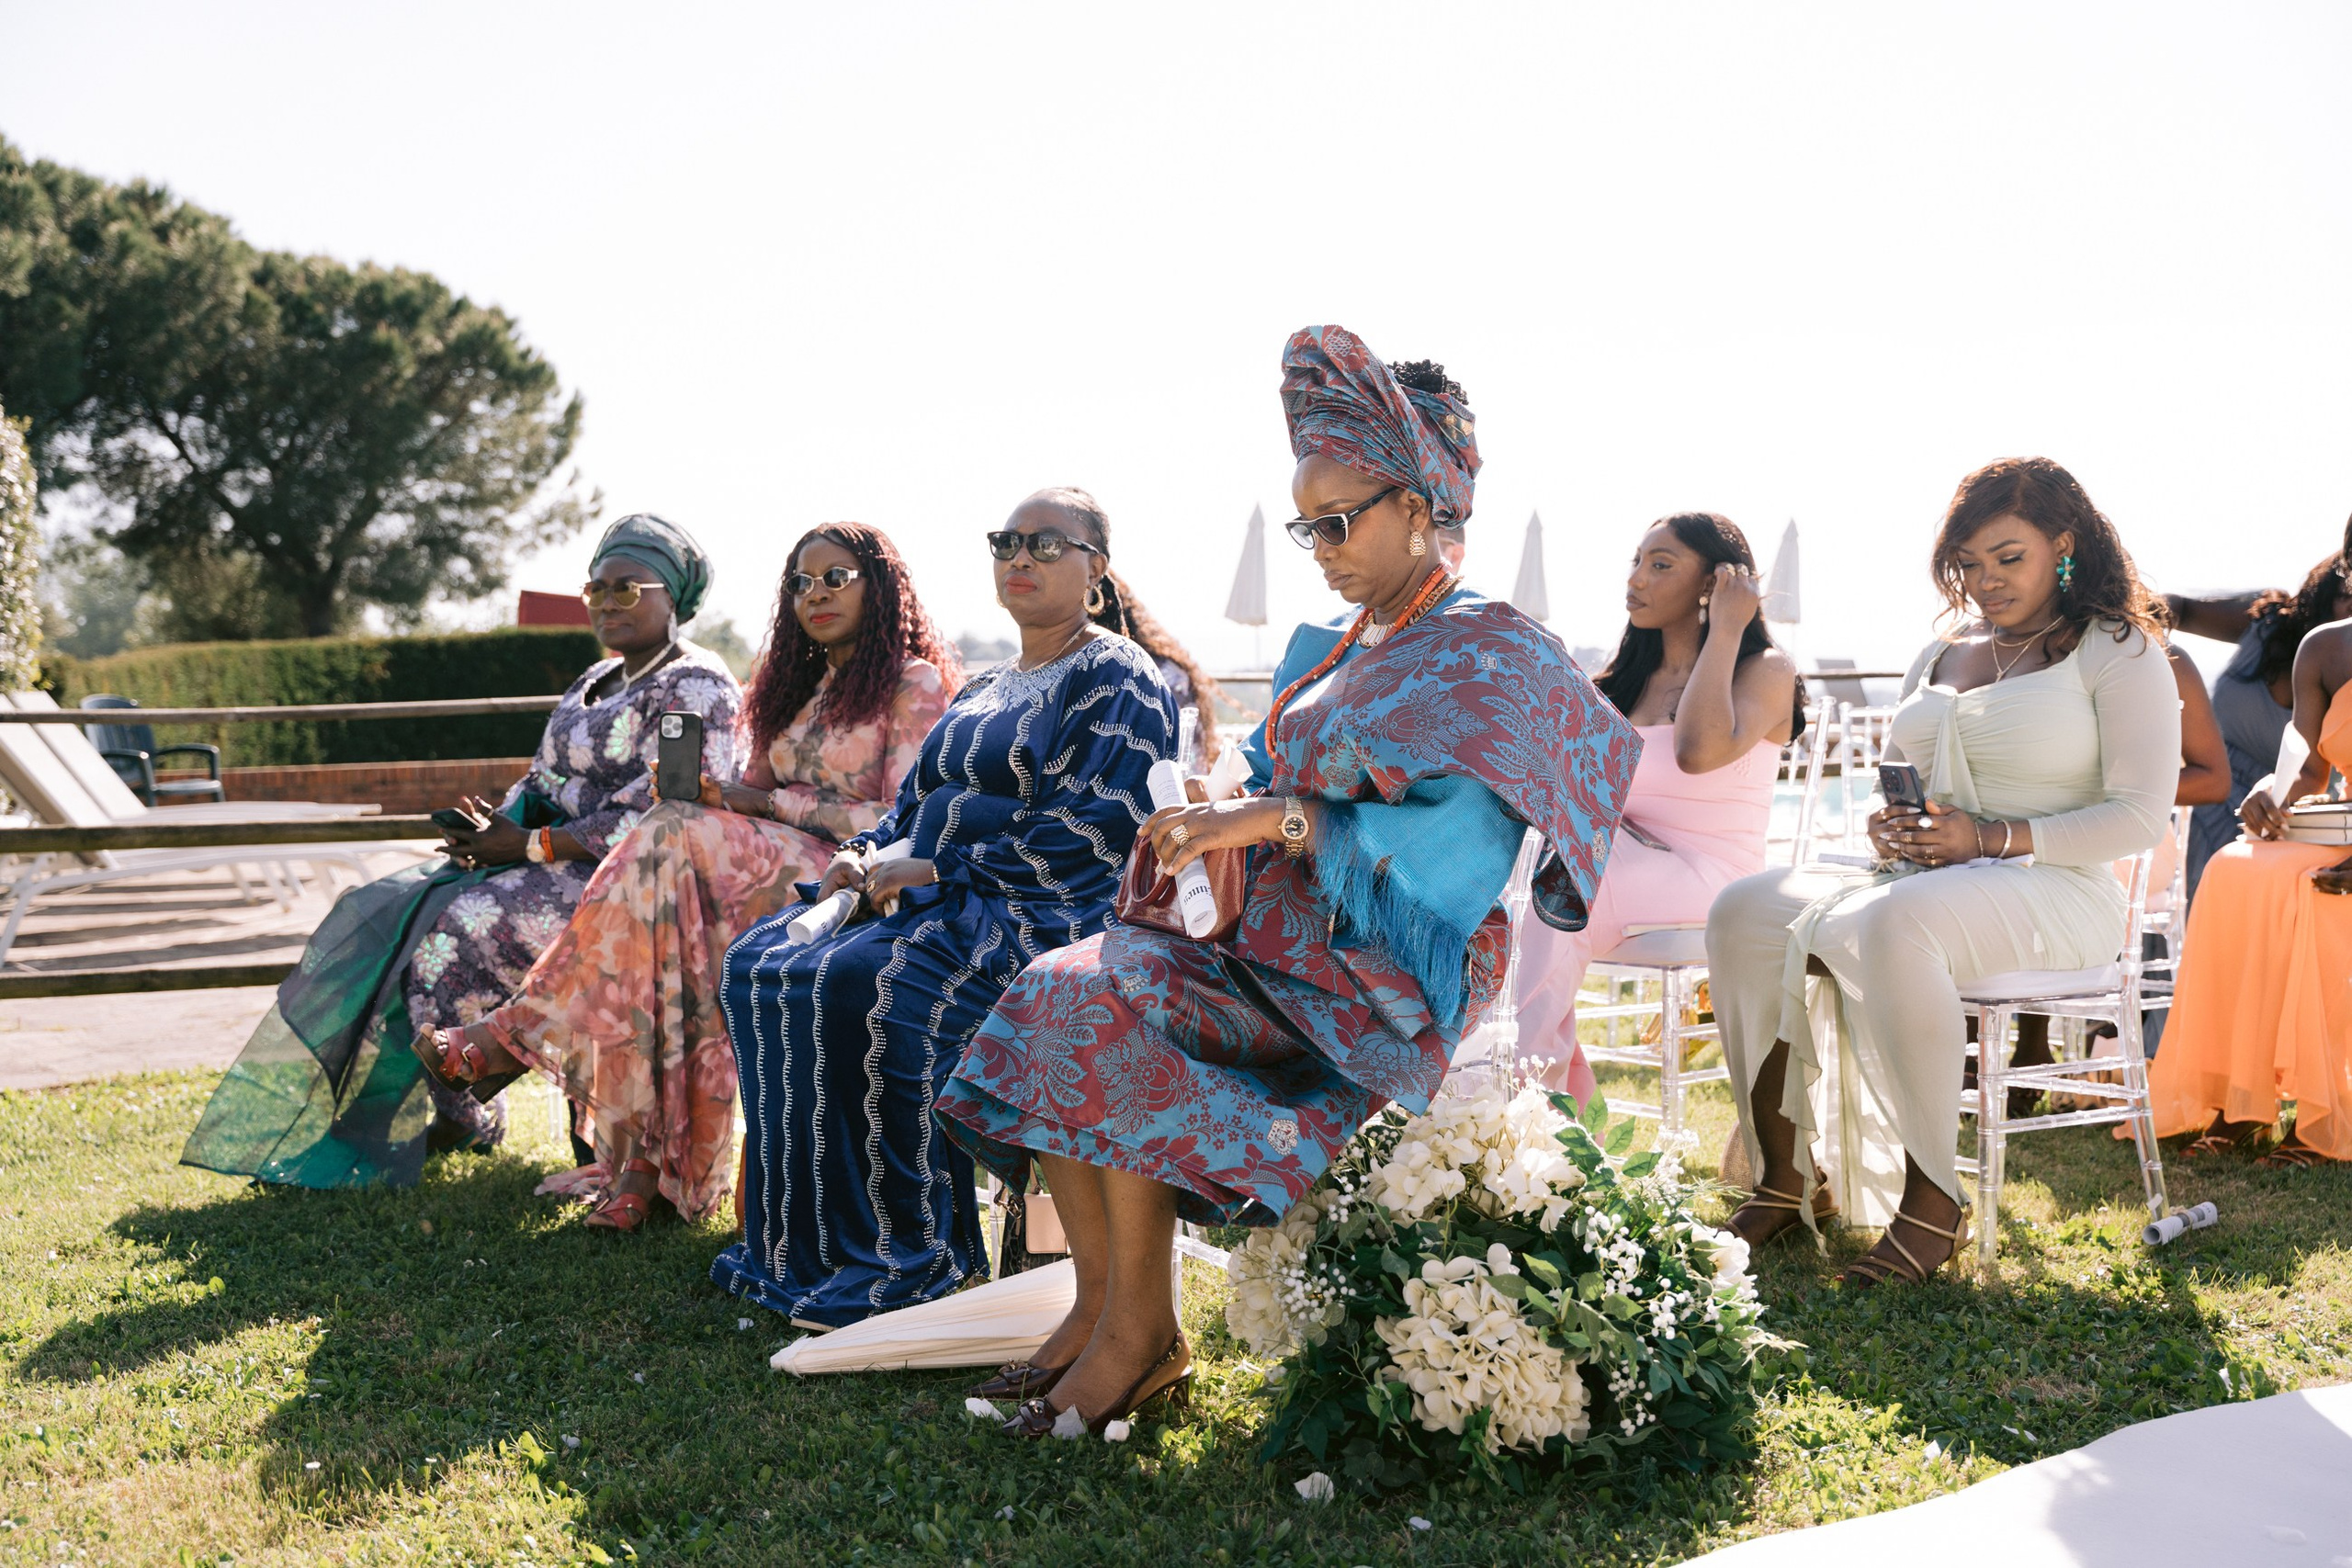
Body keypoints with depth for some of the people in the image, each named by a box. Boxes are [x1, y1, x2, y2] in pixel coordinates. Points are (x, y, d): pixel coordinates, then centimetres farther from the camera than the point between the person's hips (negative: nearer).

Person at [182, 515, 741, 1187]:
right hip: (556, 863, 9)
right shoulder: (596, 680, 19)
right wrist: (493, 827, -3)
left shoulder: (695, 688, -11)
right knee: (389, 913, -4)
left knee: (459, 927, -24)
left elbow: (656, 821, -20)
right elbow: (541, 783, 20)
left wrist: (530, 845, -17)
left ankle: (466, 1116, -7)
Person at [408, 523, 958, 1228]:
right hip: (775, 865, 6)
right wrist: (700, 793, -7)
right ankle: (642, 1159, -27)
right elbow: (753, 792, 16)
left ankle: (521, 1029, -19)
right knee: (664, 882, -26)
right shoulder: (799, 683, 22)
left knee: (674, 839, -27)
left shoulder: (914, 684, -1)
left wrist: (772, 804, -12)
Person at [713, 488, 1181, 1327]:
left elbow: (1101, 832, -16)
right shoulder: (981, 691, 24)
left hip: (1047, 913, -9)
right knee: (761, 962, -11)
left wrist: (937, 870, -17)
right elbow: (915, 807, 26)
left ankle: (912, 1254, -20)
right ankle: (795, 1239, -8)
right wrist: (865, 855, 1)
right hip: (938, 904, 9)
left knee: (867, 984, -32)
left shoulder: (1118, 679, -4)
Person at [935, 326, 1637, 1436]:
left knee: (1115, 1004, -28)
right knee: (1054, 991, -16)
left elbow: (1455, 853, -18)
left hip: (1384, 970, -7)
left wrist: (1281, 820, -26)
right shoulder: (1325, 650, 20)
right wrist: (1205, 829, -5)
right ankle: (1096, 1307, -11)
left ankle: (1141, 1334, -16)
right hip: (1276, 936, 8)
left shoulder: (1490, 656, -5)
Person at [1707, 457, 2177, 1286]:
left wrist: (1990, 837, -18)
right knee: (1743, 913, -18)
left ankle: (1933, 1202, -30)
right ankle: (1784, 1179, -15)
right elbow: (1889, 780, 27)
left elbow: (2139, 814, -8)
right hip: (1922, 879, 7)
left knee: (1893, 923, -40)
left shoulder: (2117, 652, 2)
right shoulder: (1937, 658, 22)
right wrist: (1887, 825, 1)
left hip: (2055, 893, -7)